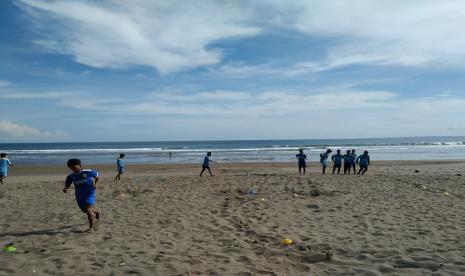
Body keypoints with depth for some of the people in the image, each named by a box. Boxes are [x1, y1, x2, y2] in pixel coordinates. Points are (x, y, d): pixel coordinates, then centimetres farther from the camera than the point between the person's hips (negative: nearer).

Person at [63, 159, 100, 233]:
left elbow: (97, 176, 5)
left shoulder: (88, 172, -10)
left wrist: (95, 184, -9)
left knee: (88, 209, -18)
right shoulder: (71, 177, -1)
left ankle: (92, 227, -10)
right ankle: (96, 212, 51)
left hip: (89, 193, -5)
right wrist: (65, 188, -15)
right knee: (85, 210, 18)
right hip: (79, 195, 5)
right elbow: (67, 184, 8)